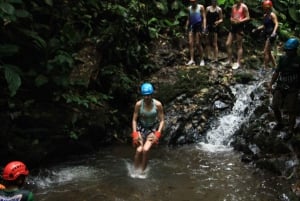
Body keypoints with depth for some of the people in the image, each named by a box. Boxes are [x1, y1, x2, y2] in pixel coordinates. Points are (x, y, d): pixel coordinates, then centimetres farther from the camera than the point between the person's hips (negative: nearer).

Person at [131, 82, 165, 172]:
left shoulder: (158, 104, -15)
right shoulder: (138, 104, -13)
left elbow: (162, 120, -7)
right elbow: (134, 120, -5)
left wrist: (158, 134, -17)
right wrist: (135, 134, -14)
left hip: (153, 129, -1)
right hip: (141, 128, 1)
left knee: (146, 150, -22)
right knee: (139, 150, -18)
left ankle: (142, 171, -6)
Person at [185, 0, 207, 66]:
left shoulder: (201, 7, -1)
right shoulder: (189, 8, 12)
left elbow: (204, 17, -4)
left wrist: (204, 26, -14)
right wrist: (186, 26, 12)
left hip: (198, 25, -5)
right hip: (192, 25, 5)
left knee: (198, 43, -7)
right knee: (190, 43, -5)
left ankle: (202, 60, 3)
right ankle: (192, 60, -5)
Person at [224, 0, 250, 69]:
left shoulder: (244, 7, -5)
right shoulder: (233, 6, 13)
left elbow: (247, 17, -7)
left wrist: (240, 21, -20)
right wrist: (232, 20, -3)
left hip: (240, 27, -7)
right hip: (233, 26, 7)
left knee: (239, 46, -1)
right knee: (228, 44, 3)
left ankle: (238, 63, 4)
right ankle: (229, 60, 13)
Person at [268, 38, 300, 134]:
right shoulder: (282, 58, 2)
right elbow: (276, 72, 10)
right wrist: (270, 84, 7)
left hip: (292, 89, -4)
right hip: (280, 86, 4)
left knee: (291, 110, 2)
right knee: (275, 106, 4)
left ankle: (291, 130, 16)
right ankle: (279, 123, 28)